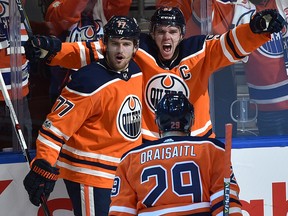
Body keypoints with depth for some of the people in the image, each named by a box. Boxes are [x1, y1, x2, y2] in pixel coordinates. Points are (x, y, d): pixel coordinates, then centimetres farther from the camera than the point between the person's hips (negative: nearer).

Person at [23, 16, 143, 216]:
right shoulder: (90, 81, -20)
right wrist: (43, 167, -22)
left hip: (126, 173, 8)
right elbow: (57, 123, -20)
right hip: (90, 176, -8)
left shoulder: (137, 72, 4)